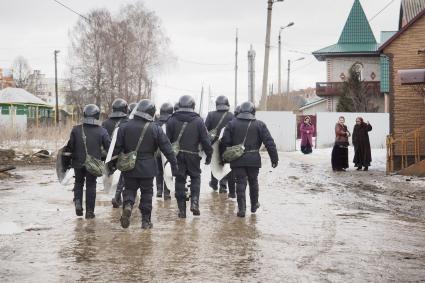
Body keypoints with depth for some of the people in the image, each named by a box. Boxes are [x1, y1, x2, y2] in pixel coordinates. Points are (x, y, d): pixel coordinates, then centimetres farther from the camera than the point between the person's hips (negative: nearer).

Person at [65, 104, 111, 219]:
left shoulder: (76, 130, -5)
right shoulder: (101, 131, -6)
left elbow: (70, 147, -3)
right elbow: (109, 147, -5)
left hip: (78, 162, 1)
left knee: (78, 183, 21)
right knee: (91, 186, 10)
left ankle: (78, 202, -1)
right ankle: (89, 211, 11)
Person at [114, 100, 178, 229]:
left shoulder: (126, 127, -2)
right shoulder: (155, 129, -7)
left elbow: (117, 147, 0)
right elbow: (167, 148, -5)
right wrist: (174, 164, 2)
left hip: (129, 167, 1)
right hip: (147, 168, -1)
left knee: (130, 189, 16)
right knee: (146, 193, 10)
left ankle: (127, 205, -14)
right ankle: (146, 221, 13)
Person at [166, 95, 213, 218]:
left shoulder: (172, 120, -1)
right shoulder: (198, 121, -4)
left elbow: (168, 139, 0)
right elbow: (205, 140, -3)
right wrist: (209, 155, 6)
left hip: (177, 156, 1)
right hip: (193, 155, -1)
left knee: (180, 180, 7)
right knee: (195, 177, 16)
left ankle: (182, 209, 7)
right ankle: (194, 202, -2)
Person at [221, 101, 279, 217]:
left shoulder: (232, 124, 3)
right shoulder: (259, 125, 2)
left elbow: (224, 142, -1)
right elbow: (269, 143, -1)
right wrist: (274, 158, 3)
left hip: (237, 160, 0)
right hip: (253, 160, 0)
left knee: (240, 183, 2)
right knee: (253, 182, 18)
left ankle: (241, 208, -5)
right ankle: (254, 205, 31)